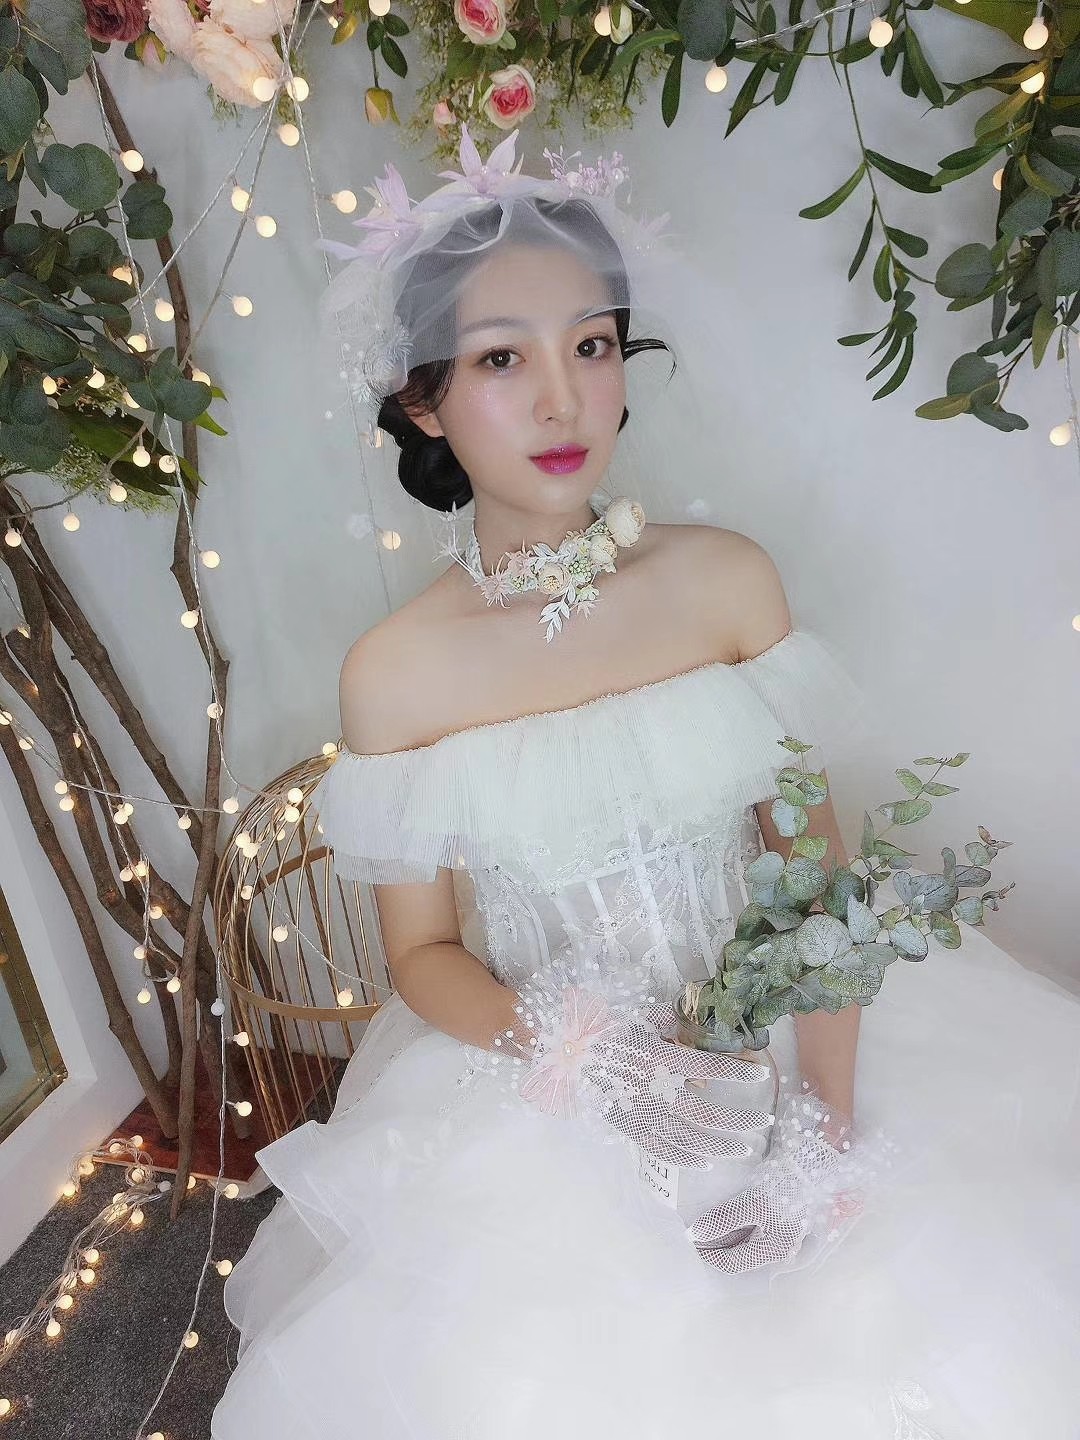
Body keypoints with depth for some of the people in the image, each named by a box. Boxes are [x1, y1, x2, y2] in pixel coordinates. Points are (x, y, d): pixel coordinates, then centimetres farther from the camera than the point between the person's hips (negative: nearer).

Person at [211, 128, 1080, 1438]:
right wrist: (590, 1061, -18)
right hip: (532, 1090, -1)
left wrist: (826, 1111, -13)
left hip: (780, 1031, 2)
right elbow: (423, 953, -2)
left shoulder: (728, 579, -6)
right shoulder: (395, 671, -9)